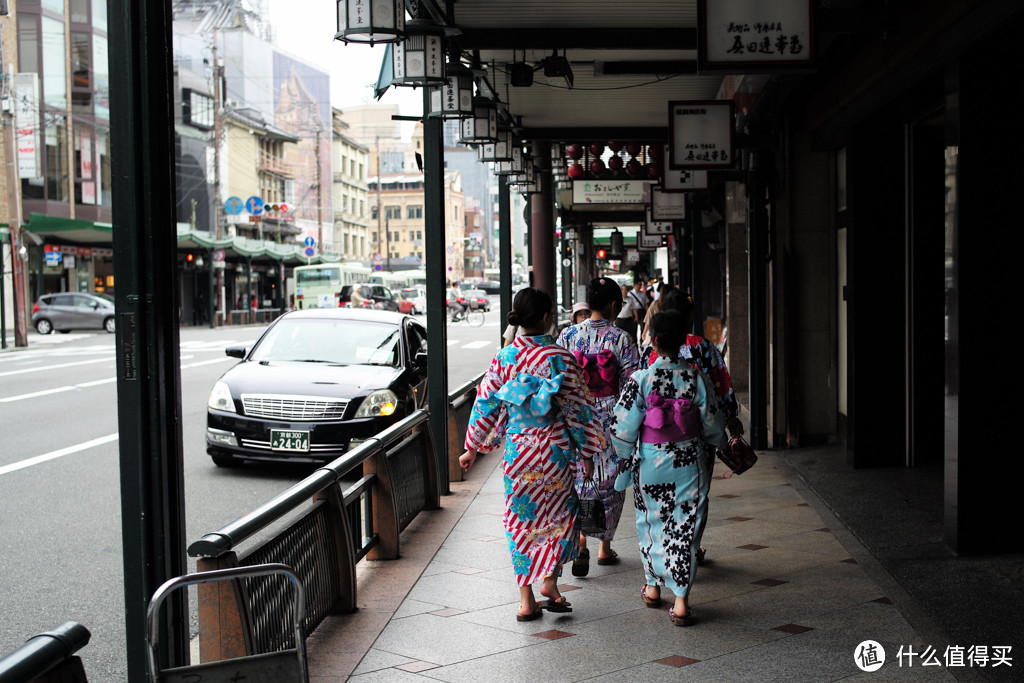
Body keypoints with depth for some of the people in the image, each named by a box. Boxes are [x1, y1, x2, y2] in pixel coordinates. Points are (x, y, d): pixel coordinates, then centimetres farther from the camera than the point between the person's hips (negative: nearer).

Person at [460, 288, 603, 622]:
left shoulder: (504, 357, -4)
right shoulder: (560, 358, -11)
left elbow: (485, 404, 1)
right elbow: (577, 408, -7)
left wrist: (472, 448, 12)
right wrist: (586, 452, 3)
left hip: (517, 447, 2)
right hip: (554, 448, -2)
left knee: (521, 518, 10)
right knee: (558, 513, 18)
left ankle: (526, 600, 12)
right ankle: (549, 580, 7)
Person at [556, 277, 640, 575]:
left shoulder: (567, 335, -2)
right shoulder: (621, 339, -10)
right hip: (610, 418, -2)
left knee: (580, 482, 11)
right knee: (609, 483, 13)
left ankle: (580, 543, -6)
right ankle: (605, 547, 22)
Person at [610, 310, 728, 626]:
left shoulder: (640, 380, -13)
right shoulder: (696, 378, -7)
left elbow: (624, 429, -10)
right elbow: (713, 424, 2)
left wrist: (623, 459, 6)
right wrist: (719, 443, 23)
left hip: (650, 464, 0)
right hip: (689, 464, 1)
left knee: (652, 524, 18)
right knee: (684, 528, 5)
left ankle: (653, 587, 32)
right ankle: (680, 600, 2)